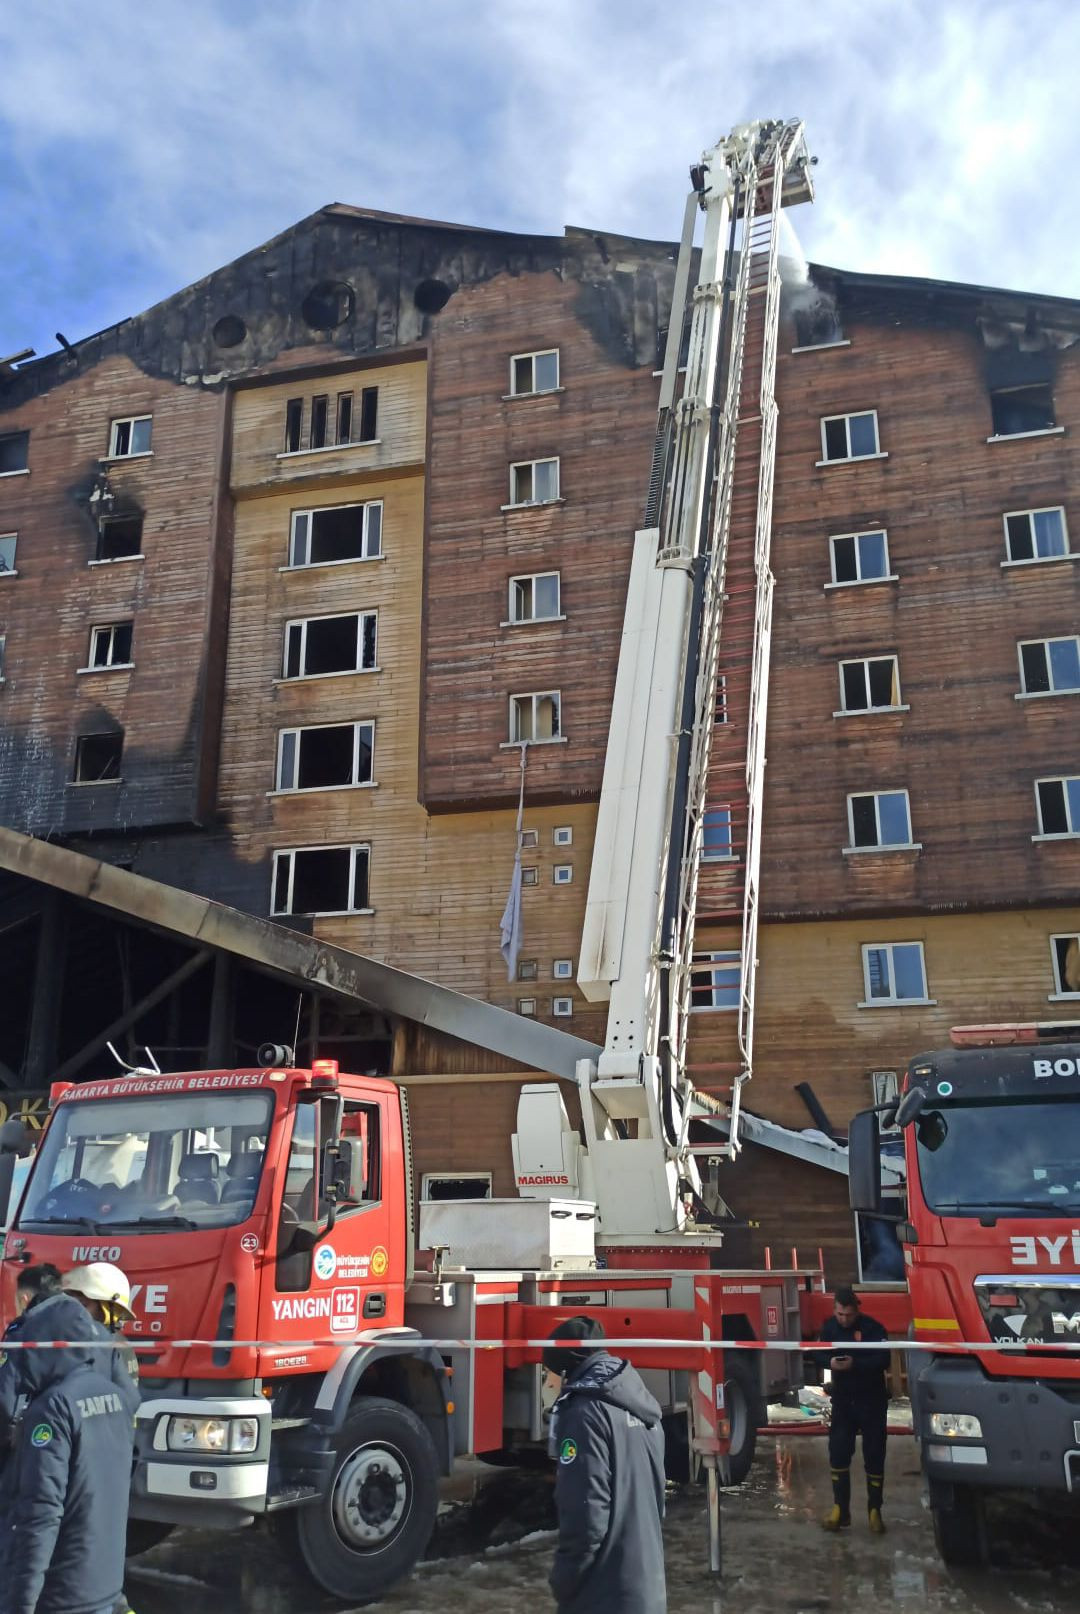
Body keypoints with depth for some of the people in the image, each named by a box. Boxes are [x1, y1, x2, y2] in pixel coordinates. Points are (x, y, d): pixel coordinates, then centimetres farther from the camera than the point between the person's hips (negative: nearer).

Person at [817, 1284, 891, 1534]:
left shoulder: (872, 1328, -16)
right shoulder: (830, 1327, 0)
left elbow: (883, 1361, -22)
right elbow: (820, 1353, 5)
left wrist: (855, 1364, -33)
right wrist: (830, 1361, -17)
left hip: (872, 1400, -3)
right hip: (843, 1399, 4)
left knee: (874, 1455, 4)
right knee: (838, 1452, -1)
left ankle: (875, 1510, 15)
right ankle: (840, 1509, 7)